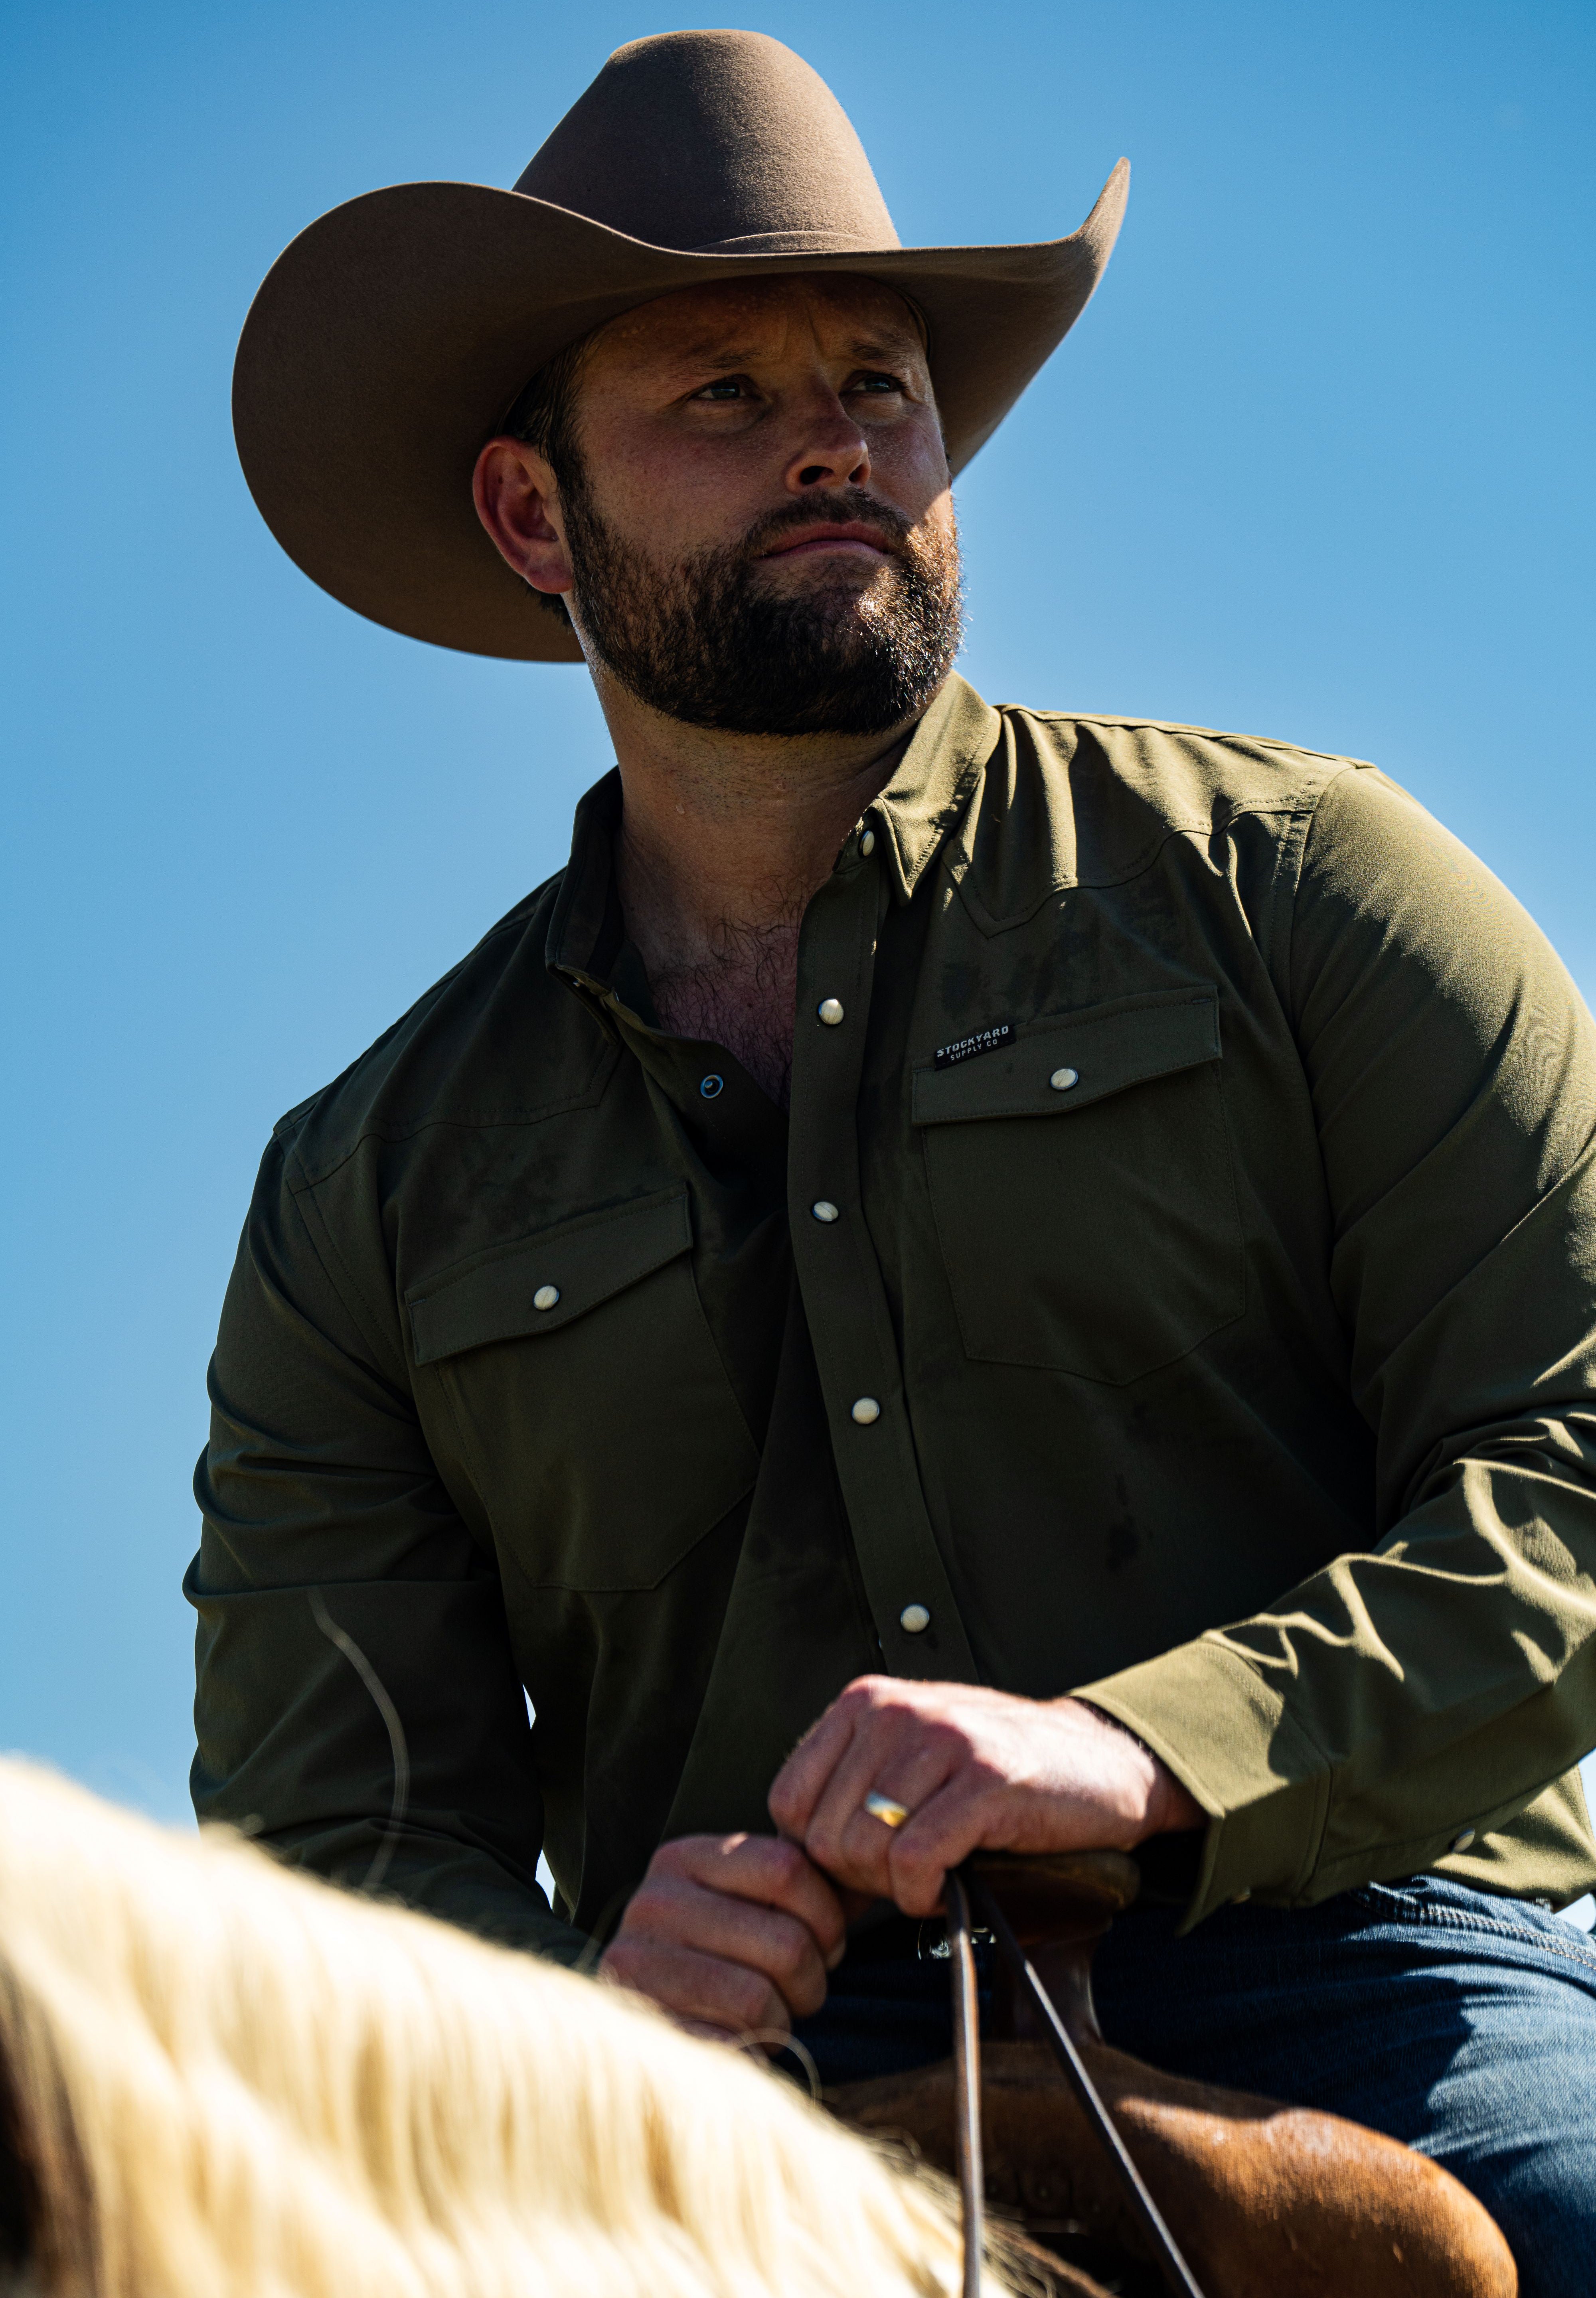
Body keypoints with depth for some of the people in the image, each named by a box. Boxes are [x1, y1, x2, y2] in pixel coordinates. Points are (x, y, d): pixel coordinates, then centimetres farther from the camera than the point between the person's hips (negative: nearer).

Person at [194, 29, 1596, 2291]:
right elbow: (331, 1848, 12)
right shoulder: (373, 1198, 15)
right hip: (783, 2089, 2)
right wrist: (589, 1991, -12)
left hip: (1348, 1985, -1)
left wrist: (1147, 1750, -18)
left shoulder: (1286, 877, 9)